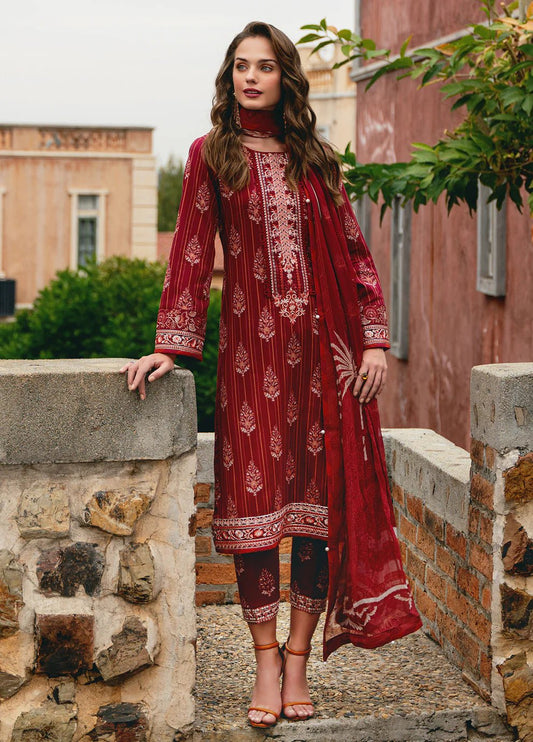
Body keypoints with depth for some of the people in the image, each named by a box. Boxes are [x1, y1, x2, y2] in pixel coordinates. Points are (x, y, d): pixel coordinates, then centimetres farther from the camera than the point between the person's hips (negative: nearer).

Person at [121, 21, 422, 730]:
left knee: (323, 499, 0)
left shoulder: (316, 159, 12)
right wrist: (171, 346, -8)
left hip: (324, 346, 2)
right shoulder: (212, 155, 7)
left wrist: (375, 339, 2)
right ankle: (266, 665, 6)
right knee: (256, 497, -4)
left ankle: (298, 660, 9)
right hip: (252, 348, -2)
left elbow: (355, 252, 11)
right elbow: (191, 255, 1)